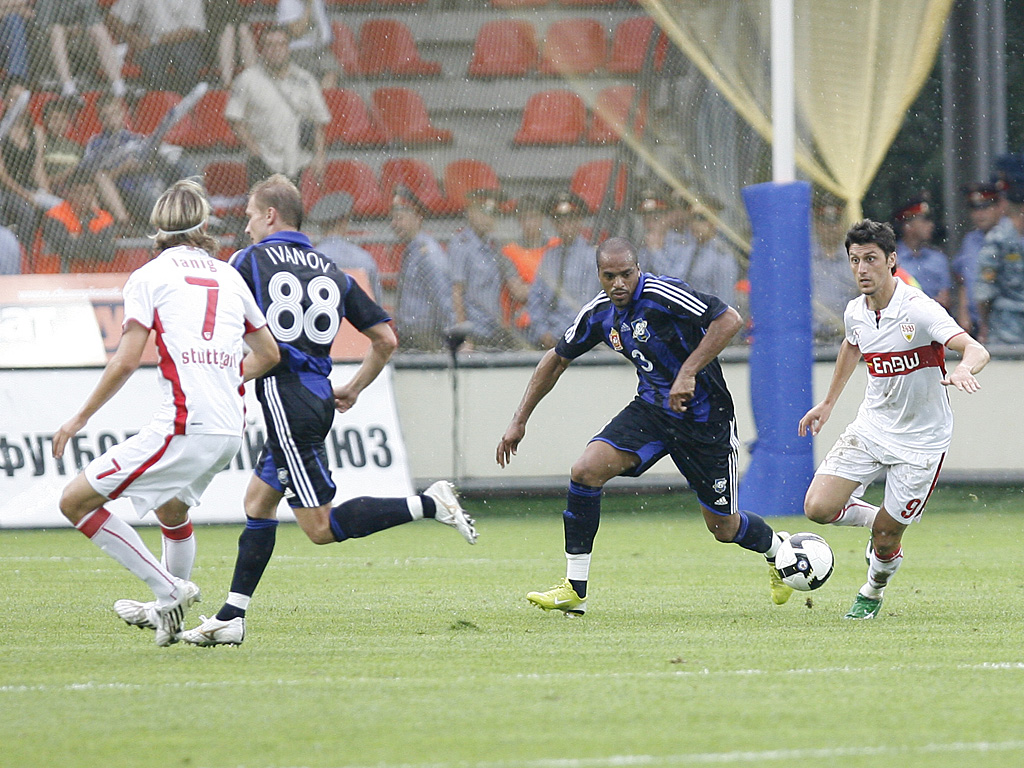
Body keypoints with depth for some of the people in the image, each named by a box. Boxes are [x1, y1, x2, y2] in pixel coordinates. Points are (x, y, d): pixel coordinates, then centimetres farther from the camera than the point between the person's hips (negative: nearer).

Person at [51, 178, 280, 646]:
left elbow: (127, 361, -9)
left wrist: (80, 418, 0)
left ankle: (169, 591, -4)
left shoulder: (148, 277, -1)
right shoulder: (230, 277, 15)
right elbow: (269, 353, 22)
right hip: (230, 429, 7)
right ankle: (169, 615, 42)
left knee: (76, 502, -2)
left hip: (185, 427, -7)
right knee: (171, 507, 34)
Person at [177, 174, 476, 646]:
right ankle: (231, 619, 16)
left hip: (284, 397, -8)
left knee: (321, 528, -9)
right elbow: (386, 339, 11)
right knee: (258, 502, 17)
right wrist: (353, 390, 22)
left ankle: (428, 505, -21)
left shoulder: (250, 261, -1)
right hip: (318, 401, 8)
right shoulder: (331, 272, 14)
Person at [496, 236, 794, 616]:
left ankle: (779, 550, 41)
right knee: (585, 471, -16)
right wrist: (519, 421, 12)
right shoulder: (599, 312, -2)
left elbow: (729, 319, -28)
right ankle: (574, 590, -9)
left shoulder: (661, 293, -23)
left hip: (704, 415, -6)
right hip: (652, 408, 6)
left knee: (723, 526, 5)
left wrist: (689, 372, -32)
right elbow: (557, 359, 13)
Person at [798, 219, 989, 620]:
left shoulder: (919, 310, -23)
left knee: (884, 541, 0)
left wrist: (964, 369, -57)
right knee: (818, 507, -11)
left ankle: (873, 591, 34)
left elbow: (977, 351, -34)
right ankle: (878, 518, 19)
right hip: (870, 427, 5)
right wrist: (828, 402, 28)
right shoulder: (855, 312, -2)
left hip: (921, 440, -5)